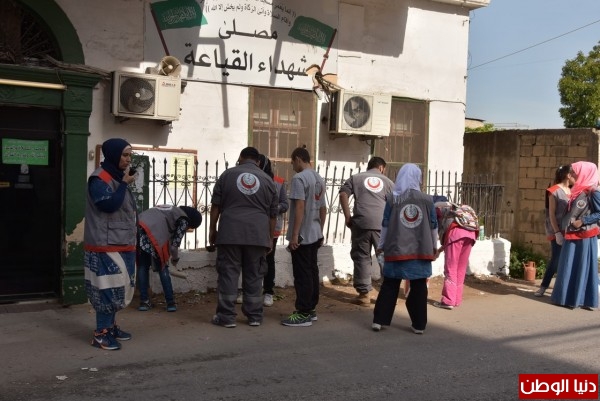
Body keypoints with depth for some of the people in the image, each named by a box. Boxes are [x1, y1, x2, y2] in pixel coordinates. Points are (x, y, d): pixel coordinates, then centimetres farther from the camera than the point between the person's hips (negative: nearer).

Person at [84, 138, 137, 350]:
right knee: (108, 288, -9)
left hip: (122, 243, 10)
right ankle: (101, 333, -3)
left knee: (119, 287, 13)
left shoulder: (117, 177, 17)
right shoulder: (99, 179, -13)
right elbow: (109, 205, -25)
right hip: (106, 245, -10)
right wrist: (124, 184, -19)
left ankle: (110, 325, 23)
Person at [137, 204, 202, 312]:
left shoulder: (169, 210, 35)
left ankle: (144, 301, 18)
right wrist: (175, 259, 27)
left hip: (137, 227, 7)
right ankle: (170, 302, 11)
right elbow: (174, 243, 9)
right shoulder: (183, 219, 12)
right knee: (162, 268, 7)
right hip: (153, 233, -7)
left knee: (142, 266, 17)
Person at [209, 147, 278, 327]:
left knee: (228, 273, 3)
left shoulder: (227, 174, 7)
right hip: (257, 234, 1)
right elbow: (272, 214, 11)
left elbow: (216, 206, 6)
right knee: (254, 275, 8)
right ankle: (254, 316, 14)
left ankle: (226, 316, 4)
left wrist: (212, 229, 12)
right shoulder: (267, 180, 10)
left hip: (230, 233, -1)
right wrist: (270, 238, 18)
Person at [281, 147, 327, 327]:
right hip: (315, 234, 9)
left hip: (302, 236, -9)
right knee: (312, 271, 13)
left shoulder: (299, 178, -14)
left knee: (302, 275, -5)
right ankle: (310, 309, 20)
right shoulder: (319, 179, 13)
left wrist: (294, 235, -20)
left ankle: (303, 314, -1)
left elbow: (300, 207, -21)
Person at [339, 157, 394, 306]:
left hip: (361, 223, 0)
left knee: (361, 258, 6)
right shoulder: (387, 181, 17)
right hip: (382, 225, 0)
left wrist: (348, 217, 3)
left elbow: (343, 194, 3)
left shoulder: (355, 178, 16)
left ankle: (364, 294, 6)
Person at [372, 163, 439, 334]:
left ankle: (379, 320, 9)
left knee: (390, 286, 9)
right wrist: (435, 246, 19)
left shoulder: (393, 200, -3)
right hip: (421, 250, 0)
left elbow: (385, 225, 0)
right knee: (419, 287, 7)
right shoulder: (427, 200, 0)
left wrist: (381, 246, 11)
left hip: (397, 250, 0)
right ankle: (419, 324, 11)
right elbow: (434, 226, 6)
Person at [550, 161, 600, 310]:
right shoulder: (577, 190, 12)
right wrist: (565, 227, 9)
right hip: (572, 236, 8)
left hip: (585, 237, -8)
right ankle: (569, 297, 20)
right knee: (569, 267, 11)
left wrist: (583, 221, -19)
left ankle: (585, 300, 9)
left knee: (584, 268, 0)